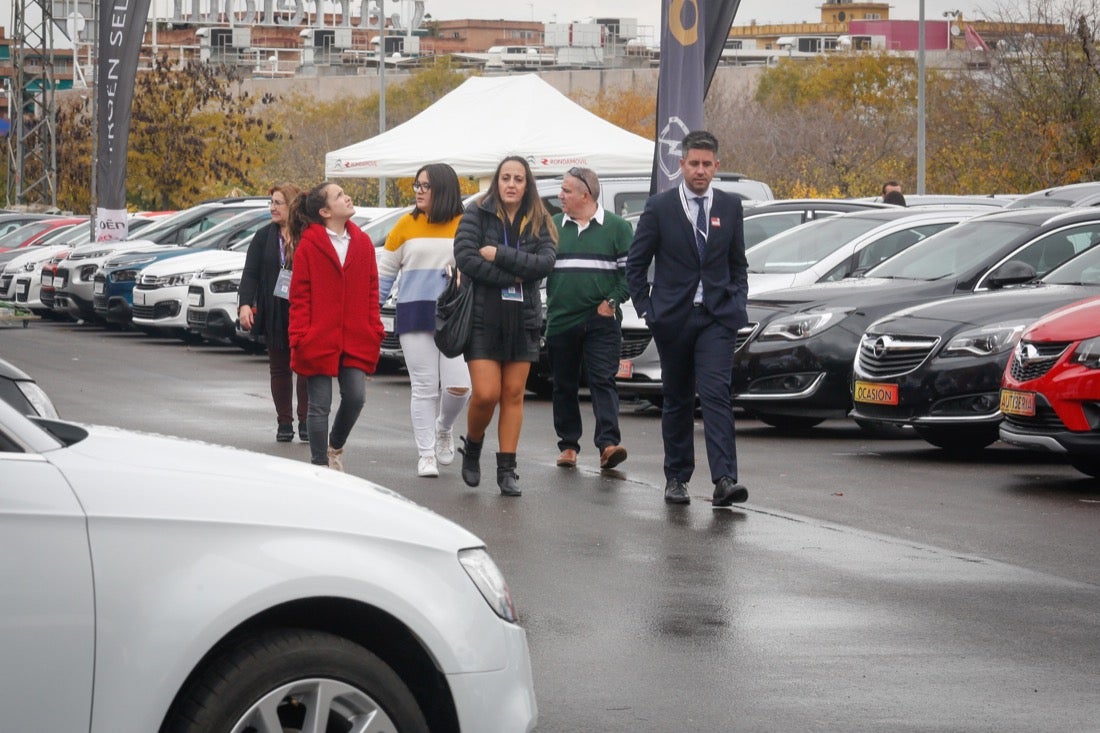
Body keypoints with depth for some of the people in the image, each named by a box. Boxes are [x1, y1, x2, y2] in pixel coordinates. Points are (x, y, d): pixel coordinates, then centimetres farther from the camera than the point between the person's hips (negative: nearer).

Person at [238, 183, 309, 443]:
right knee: (279, 369, 7)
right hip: (274, 314, 3)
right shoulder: (264, 237, 7)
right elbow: (250, 274, 3)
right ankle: (284, 424, 12)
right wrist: (245, 304, -11)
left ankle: (305, 422, 6)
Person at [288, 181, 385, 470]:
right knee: (320, 405, 2)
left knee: (355, 397, -3)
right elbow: (299, 296, -4)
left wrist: (375, 330, 3)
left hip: (355, 340, 4)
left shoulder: (362, 243, 8)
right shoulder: (308, 245, -5)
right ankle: (320, 465, 12)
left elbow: (372, 290, 11)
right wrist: (299, 336, -10)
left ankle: (335, 447, 25)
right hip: (319, 339, -3)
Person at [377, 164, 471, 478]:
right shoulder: (406, 225, 4)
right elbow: (384, 272, 8)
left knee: (459, 386, -9)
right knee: (424, 387, 1)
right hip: (414, 316, 1)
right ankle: (426, 454, 11)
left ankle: (443, 429, 22)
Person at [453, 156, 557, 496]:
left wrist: (499, 255, -15)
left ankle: (507, 469, 8)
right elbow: (465, 257, -13)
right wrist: (512, 277, -13)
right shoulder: (477, 214, 0)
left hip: (523, 318, 3)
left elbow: (546, 262, -8)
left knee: (513, 394, 3)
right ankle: (472, 448, 18)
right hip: (483, 316, -3)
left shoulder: (539, 222, 8)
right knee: (486, 394, -10)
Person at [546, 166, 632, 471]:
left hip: (601, 321, -3)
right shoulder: (553, 226, 10)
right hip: (561, 320, 3)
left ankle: (608, 444, -19)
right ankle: (568, 444, 17)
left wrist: (613, 301, -8)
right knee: (564, 385, 8)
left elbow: (631, 269, 2)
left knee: (603, 381, -11)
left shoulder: (617, 227, 2)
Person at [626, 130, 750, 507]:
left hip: (717, 317, 0)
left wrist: (738, 302, 6)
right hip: (673, 317, 0)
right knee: (677, 400, 7)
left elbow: (738, 263, 17)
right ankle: (676, 478, 18)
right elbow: (636, 264, 6)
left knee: (716, 394, -13)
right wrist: (646, 308, 0)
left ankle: (724, 479, -22)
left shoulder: (730, 206, 7)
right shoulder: (659, 207, 0)